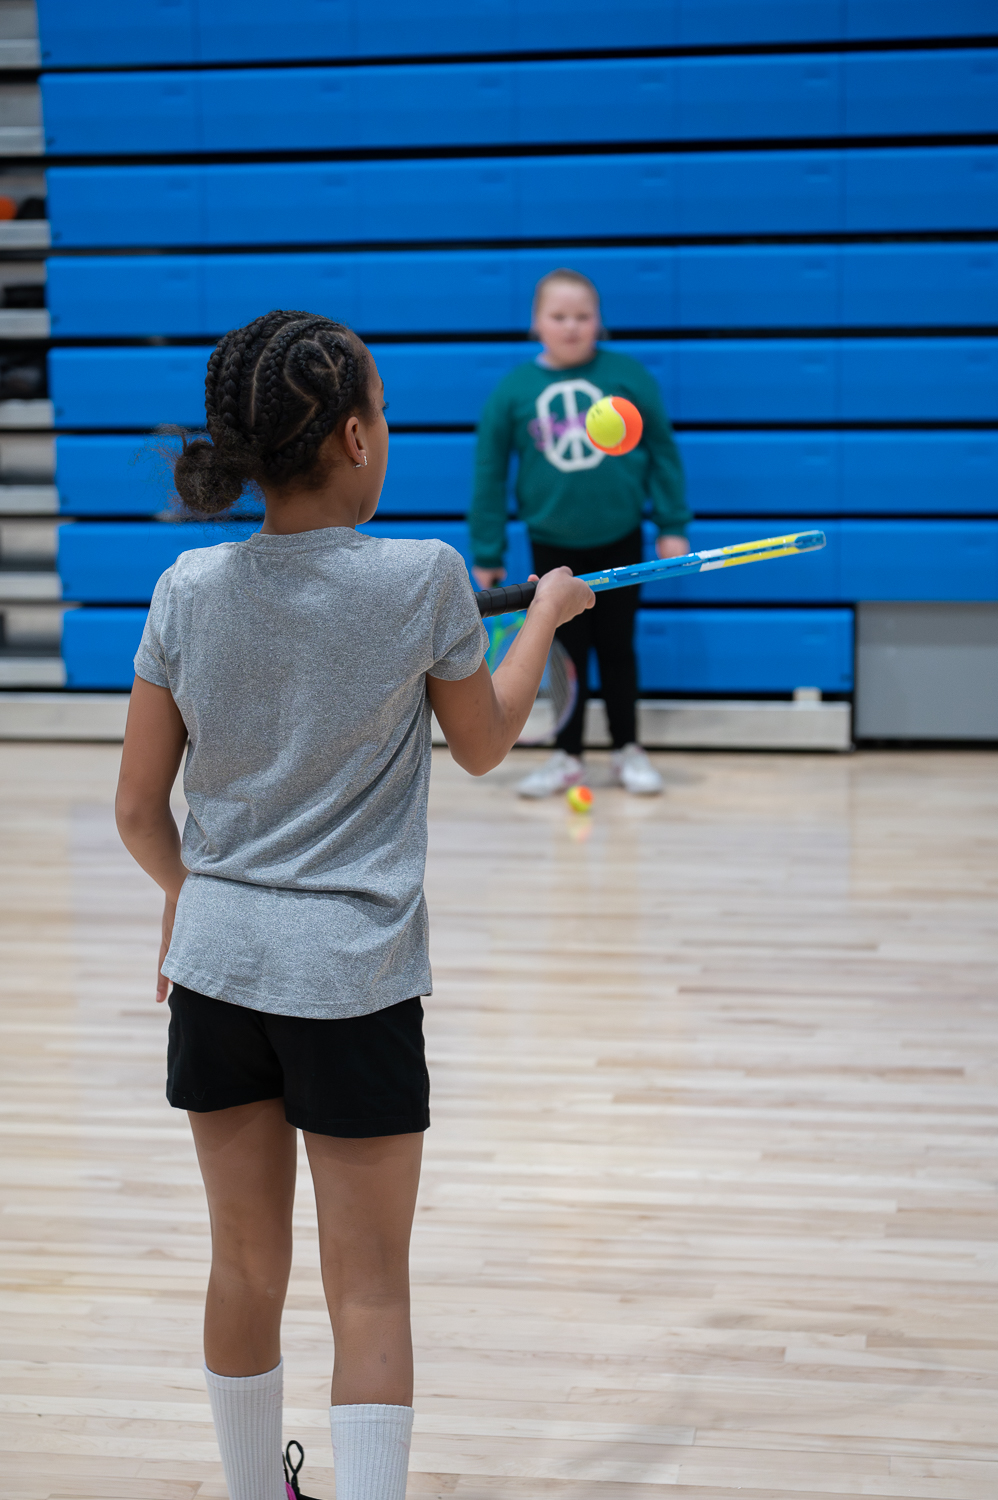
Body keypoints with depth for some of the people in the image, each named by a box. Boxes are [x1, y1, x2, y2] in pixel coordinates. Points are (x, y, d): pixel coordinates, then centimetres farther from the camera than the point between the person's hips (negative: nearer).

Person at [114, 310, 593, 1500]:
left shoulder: (190, 589, -2)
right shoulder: (422, 578, -11)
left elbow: (138, 809, 3)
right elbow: (482, 743, 7)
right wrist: (546, 614, 22)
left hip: (217, 966, 4)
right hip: (354, 978, -4)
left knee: (246, 1268, 18)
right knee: (368, 1291, 5)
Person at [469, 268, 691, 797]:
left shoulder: (628, 376, -8)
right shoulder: (513, 389, -7)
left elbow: (662, 451, -1)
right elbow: (490, 474, -1)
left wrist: (673, 526, -1)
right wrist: (487, 555, 0)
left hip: (619, 539, 0)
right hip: (553, 545, 0)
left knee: (617, 647, 12)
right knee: (567, 650, 9)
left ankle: (627, 749, 25)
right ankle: (566, 757, 20)